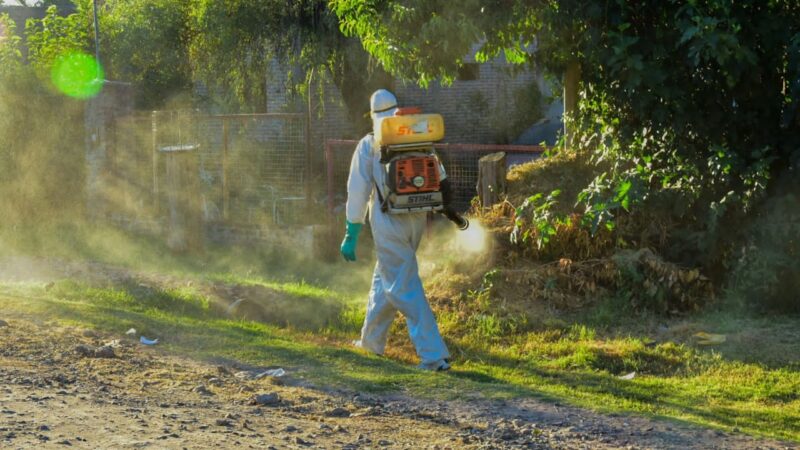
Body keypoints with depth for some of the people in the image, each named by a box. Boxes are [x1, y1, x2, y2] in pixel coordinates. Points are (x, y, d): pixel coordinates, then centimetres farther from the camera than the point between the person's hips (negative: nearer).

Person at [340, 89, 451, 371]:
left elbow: (358, 190, -6)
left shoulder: (369, 146, -5)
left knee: (405, 288, -4)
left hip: (388, 221, -5)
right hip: (417, 219, 5)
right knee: (385, 277, 24)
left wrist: (351, 234, -2)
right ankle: (372, 340, 36)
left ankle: (434, 355, -12)